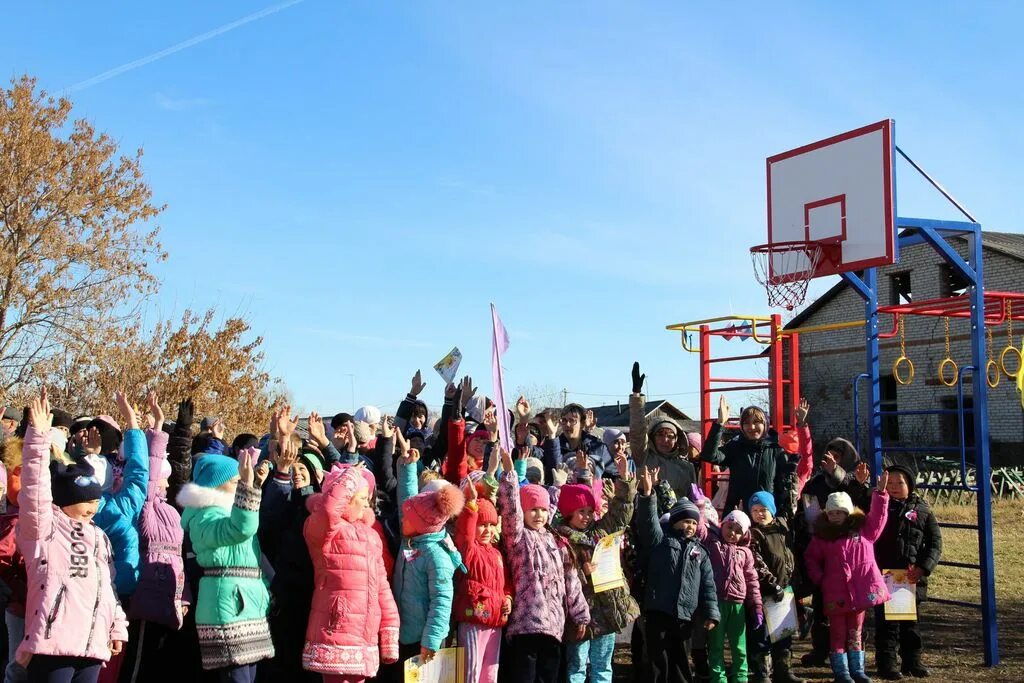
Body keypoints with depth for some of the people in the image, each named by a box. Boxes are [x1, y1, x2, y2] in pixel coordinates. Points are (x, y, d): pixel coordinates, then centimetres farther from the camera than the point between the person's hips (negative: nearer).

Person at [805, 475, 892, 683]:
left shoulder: (863, 529, 7)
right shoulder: (822, 536, 5)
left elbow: (878, 516, 0)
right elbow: (811, 559, 9)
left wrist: (881, 493, -11)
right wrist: (819, 578, -4)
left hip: (860, 590, 1)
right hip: (835, 592, -1)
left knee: (855, 632, 12)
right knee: (838, 632, 4)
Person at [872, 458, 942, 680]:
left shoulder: (922, 511, 5)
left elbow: (935, 544, 3)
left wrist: (923, 568, -11)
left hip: (911, 578, 1)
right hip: (883, 576, -1)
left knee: (910, 621, 13)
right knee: (886, 622, 1)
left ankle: (912, 660, 25)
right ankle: (886, 662, 8)